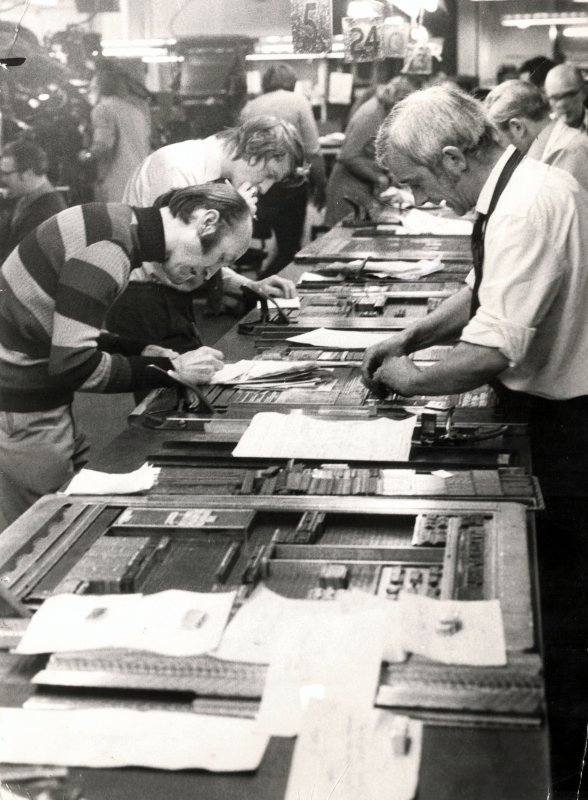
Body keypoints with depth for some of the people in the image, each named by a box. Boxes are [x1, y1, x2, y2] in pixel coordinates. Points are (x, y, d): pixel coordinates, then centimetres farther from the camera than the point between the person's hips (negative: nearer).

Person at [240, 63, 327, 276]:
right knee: (289, 247, 4)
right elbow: (312, 150, -6)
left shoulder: (249, 107, 8)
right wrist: (320, 185, 1)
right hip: (289, 184, -4)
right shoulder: (298, 101, -1)